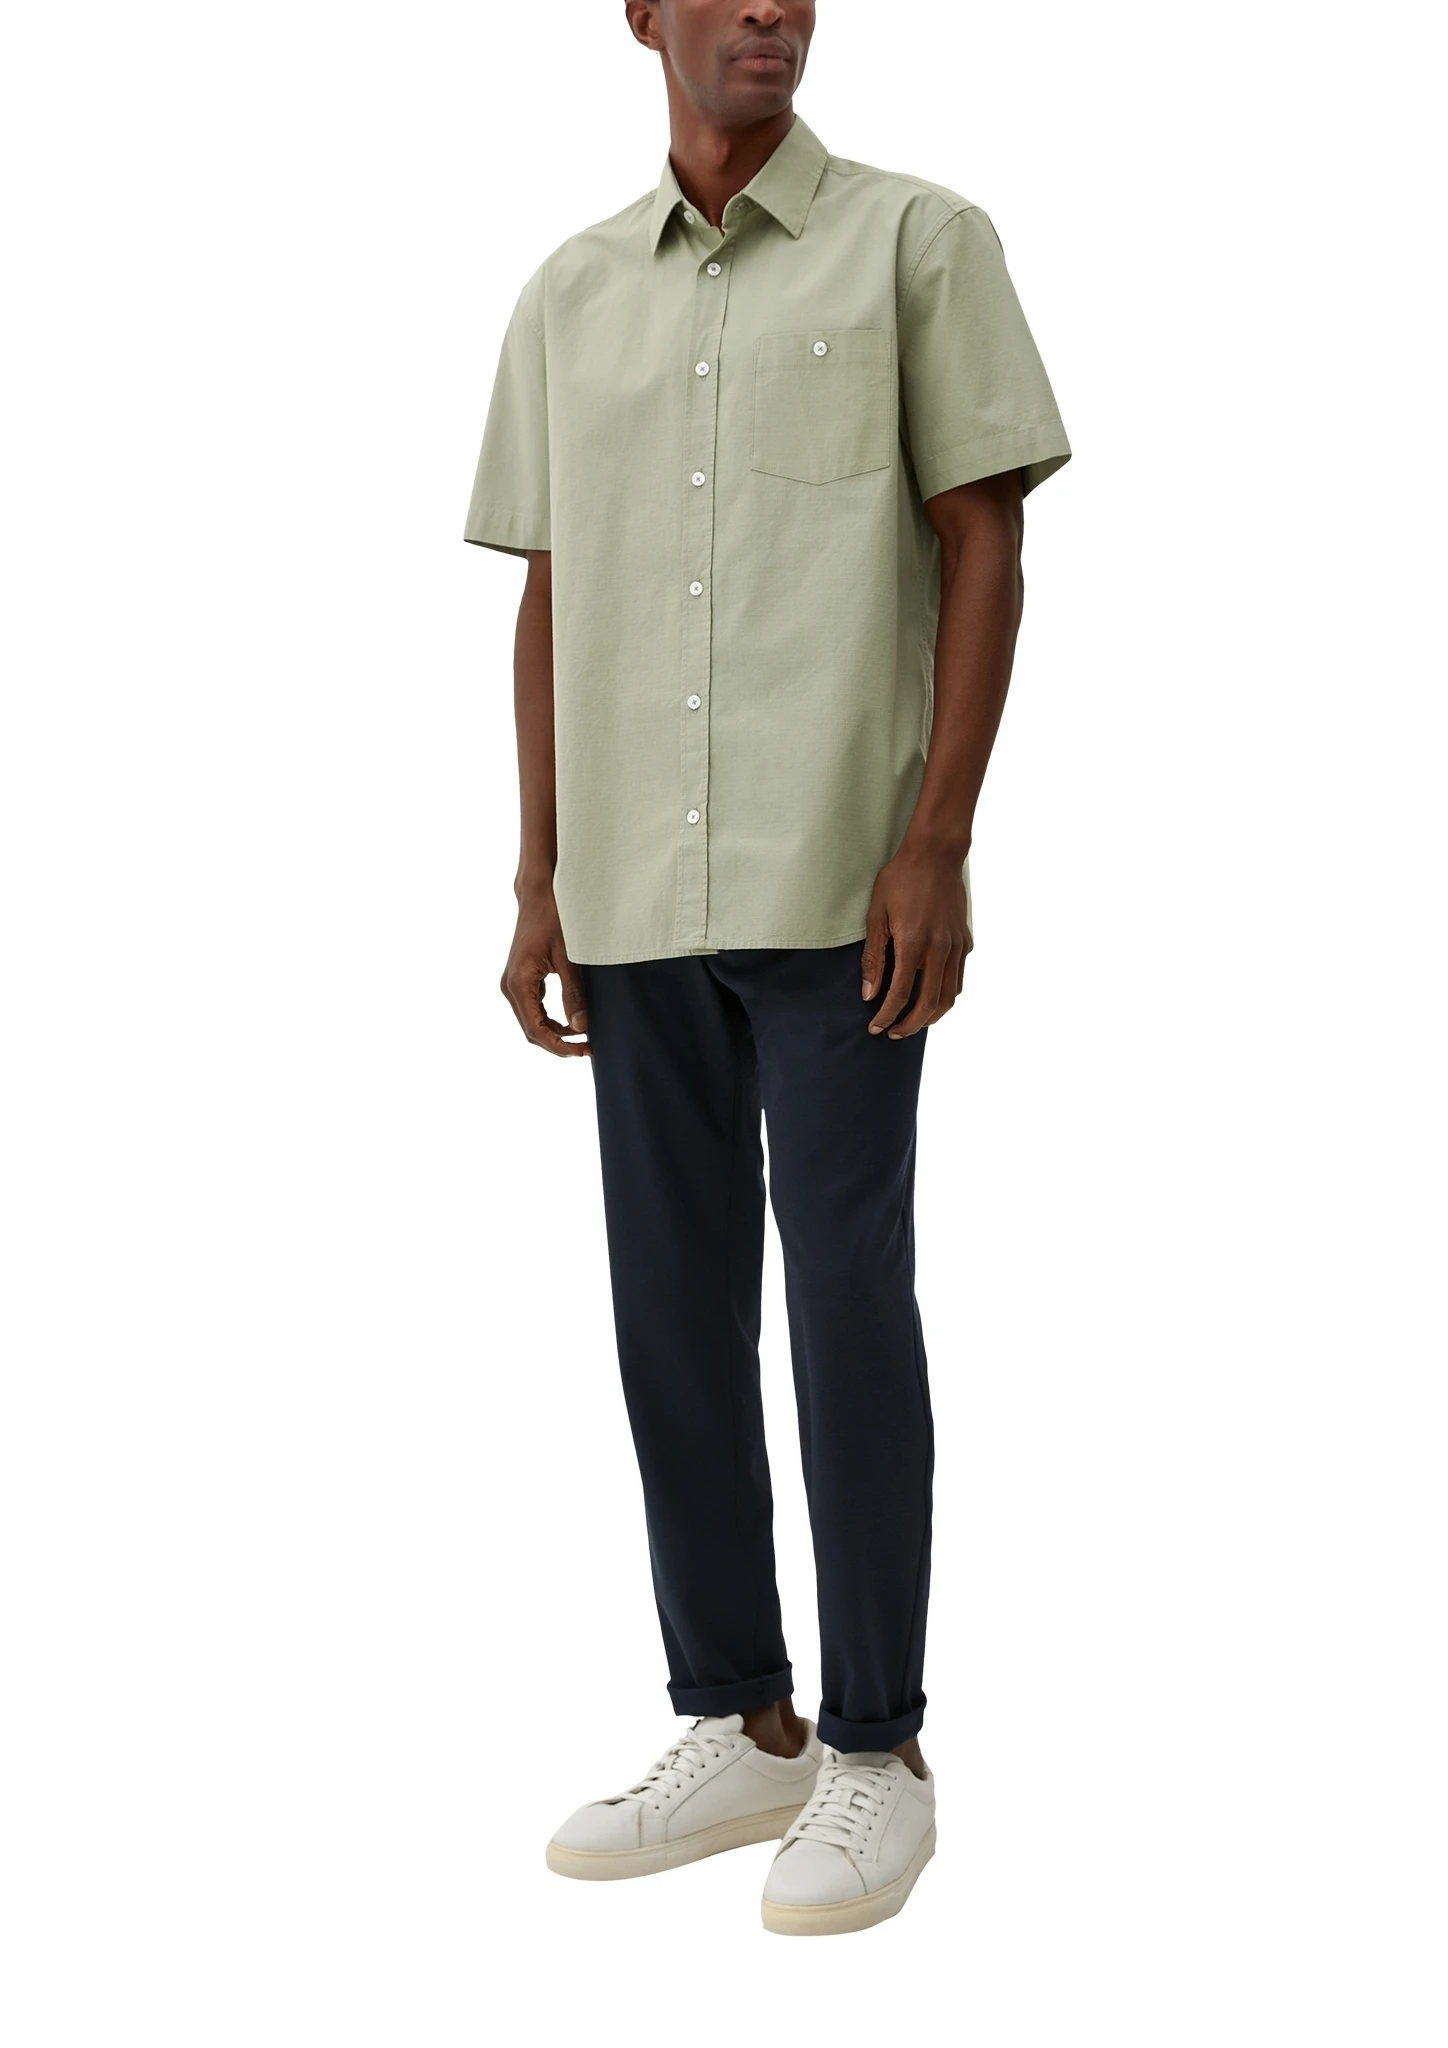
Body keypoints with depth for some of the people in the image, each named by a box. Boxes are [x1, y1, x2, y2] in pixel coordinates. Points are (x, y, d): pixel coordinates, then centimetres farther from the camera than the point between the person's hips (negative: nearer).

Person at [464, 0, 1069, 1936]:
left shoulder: (923, 238, 0)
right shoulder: (569, 296, 13)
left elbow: (987, 550, -5)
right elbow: (552, 602, 14)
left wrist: (939, 843, -15)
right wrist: (542, 885, 7)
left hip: (843, 874, -5)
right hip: (644, 888, 5)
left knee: (845, 1297, -5)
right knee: (675, 1303, 6)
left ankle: (877, 1755, 8)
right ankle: (741, 1733, 17)